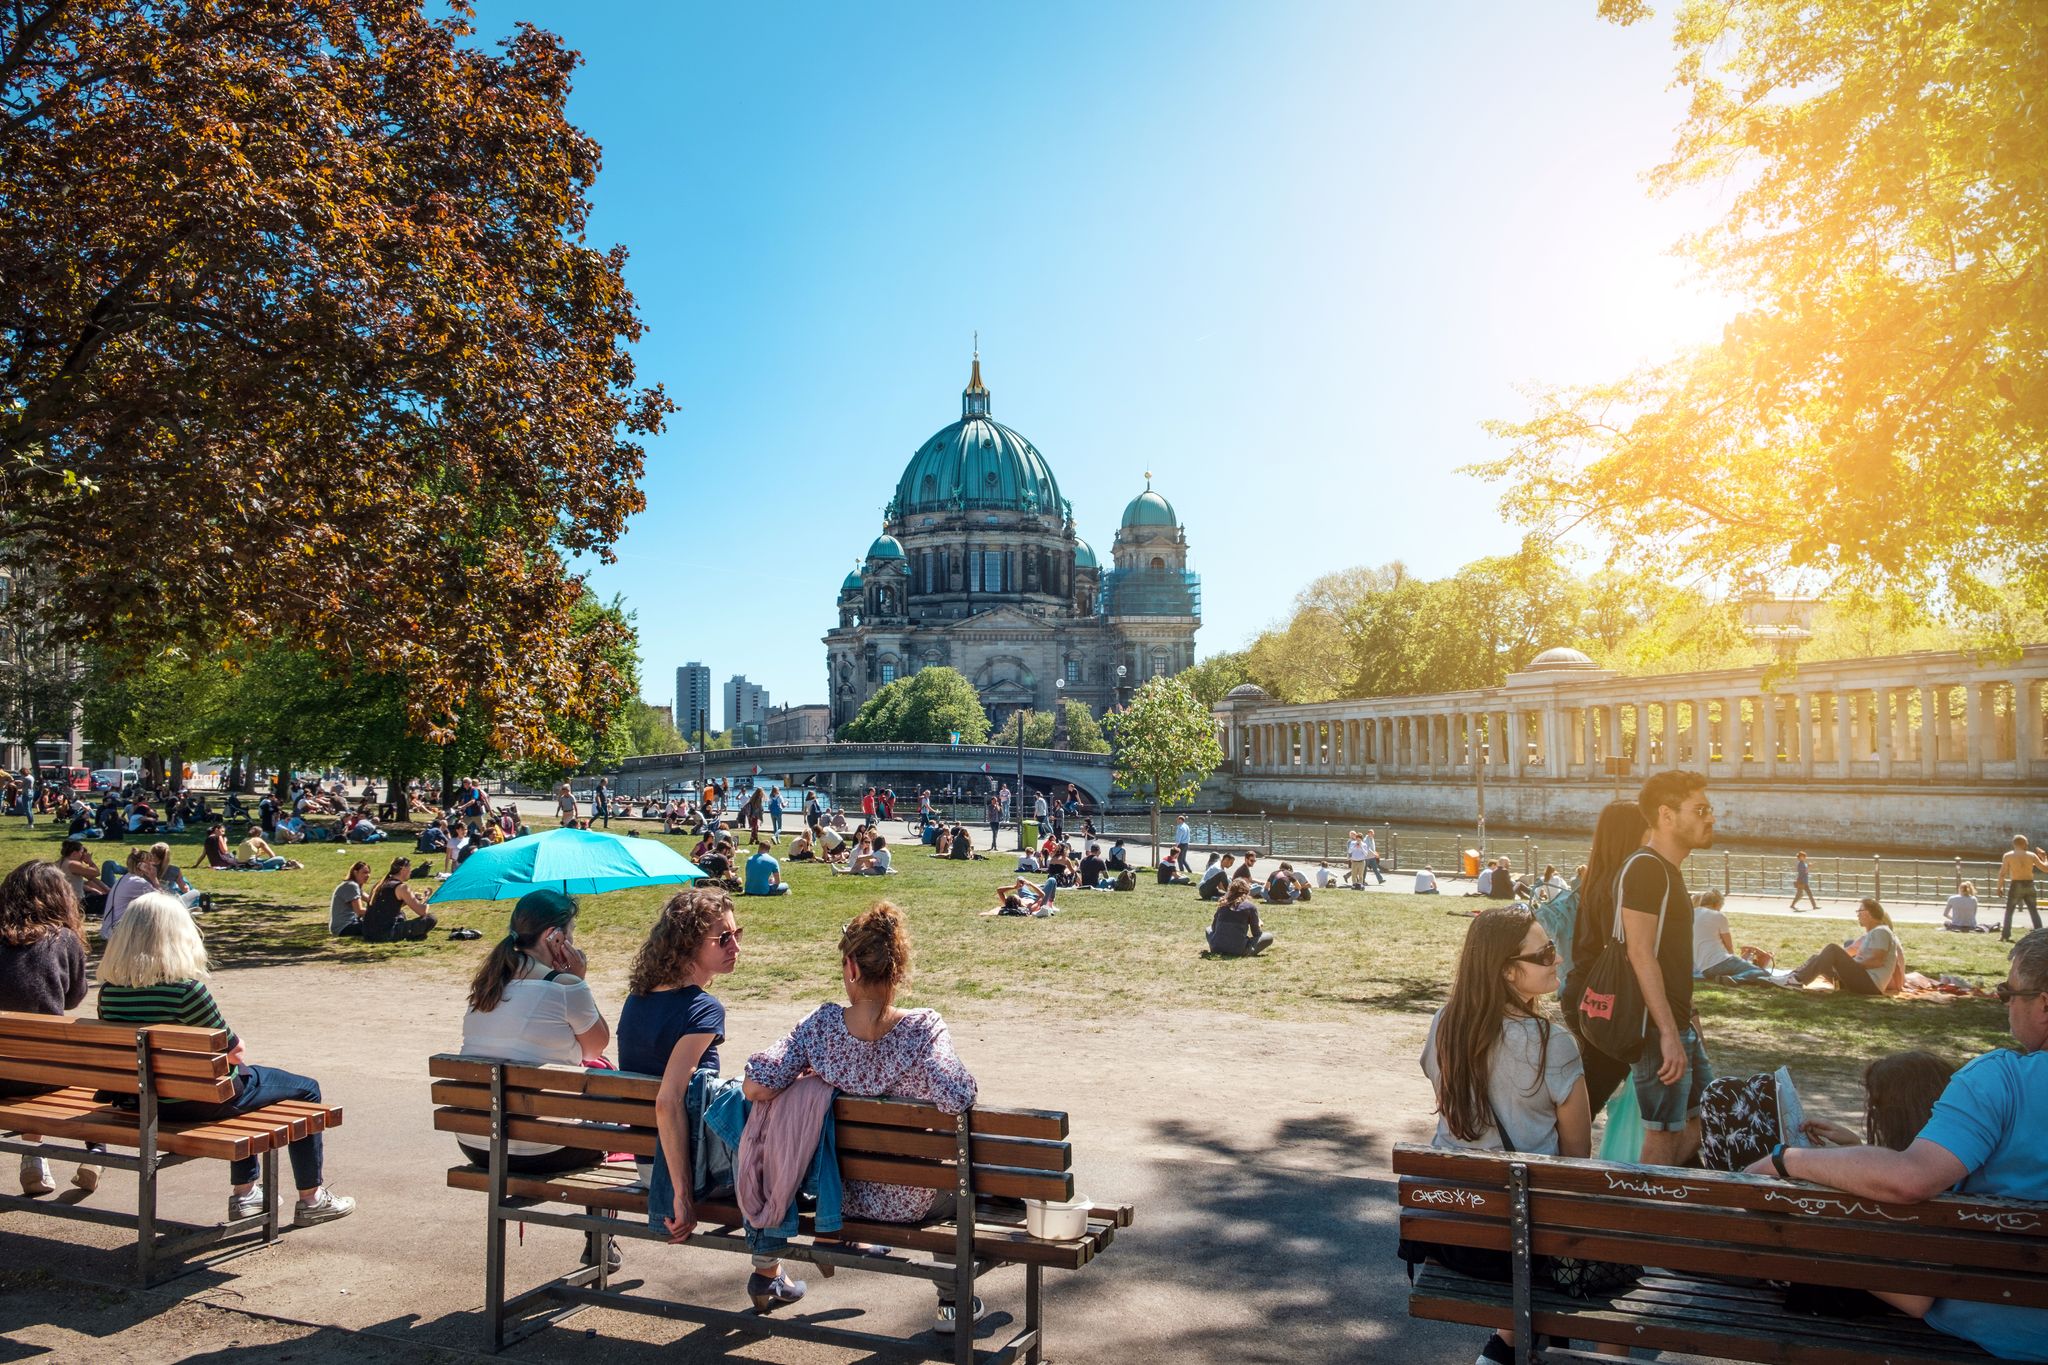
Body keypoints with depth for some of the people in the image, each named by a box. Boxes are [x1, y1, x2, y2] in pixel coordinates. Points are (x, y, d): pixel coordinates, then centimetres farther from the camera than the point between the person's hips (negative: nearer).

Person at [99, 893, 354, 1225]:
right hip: (201, 1100, -8)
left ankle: (244, 1193, 41)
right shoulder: (185, 988, -27)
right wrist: (239, 1046, 8)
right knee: (306, 1089, 14)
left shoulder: (110, 989, -6)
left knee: (246, 1075, 35)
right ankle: (311, 1200, 22)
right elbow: (234, 1049, -17)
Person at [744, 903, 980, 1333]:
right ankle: (953, 1304, 37)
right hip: (909, 1201, -3)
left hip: (840, 1194, 3)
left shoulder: (822, 1023, -17)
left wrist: (810, 1076, -3)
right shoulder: (922, 1028, -24)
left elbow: (757, 1087, -21)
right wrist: (965, 1079, -14)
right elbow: (955, 1099, -36)